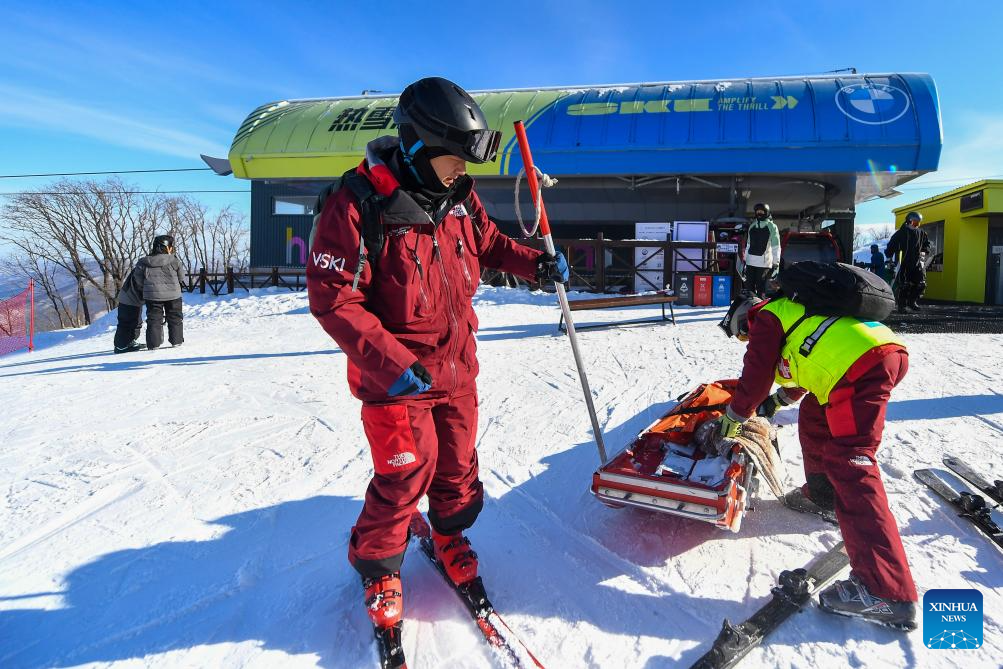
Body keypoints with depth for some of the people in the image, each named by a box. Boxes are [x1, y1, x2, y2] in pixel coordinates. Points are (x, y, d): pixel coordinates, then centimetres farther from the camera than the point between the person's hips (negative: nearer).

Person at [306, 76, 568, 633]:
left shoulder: (459, 198, 1)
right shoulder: (356, 206, -21)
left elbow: (488, 243, 19)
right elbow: (333, 300, -22)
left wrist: (537, 264, 3)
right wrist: (392, 363, -27)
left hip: (457, 365, 6)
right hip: (395, 376, -6)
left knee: (458, 465, 18)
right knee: (405, 474, 1)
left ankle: (449, 537, 46)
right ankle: (376, 566, 30)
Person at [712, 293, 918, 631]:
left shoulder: (766, 317, 8)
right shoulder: (793, 310, 33)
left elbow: (754, 378, 6)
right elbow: (807, 366, 46)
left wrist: (731, 420, 19)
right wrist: (780, 399, 58)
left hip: (861, 366, -10)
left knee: (849, 463, -15)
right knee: (815, 416, 27)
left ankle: (885, 591, -21)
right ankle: (823, 494, 38)